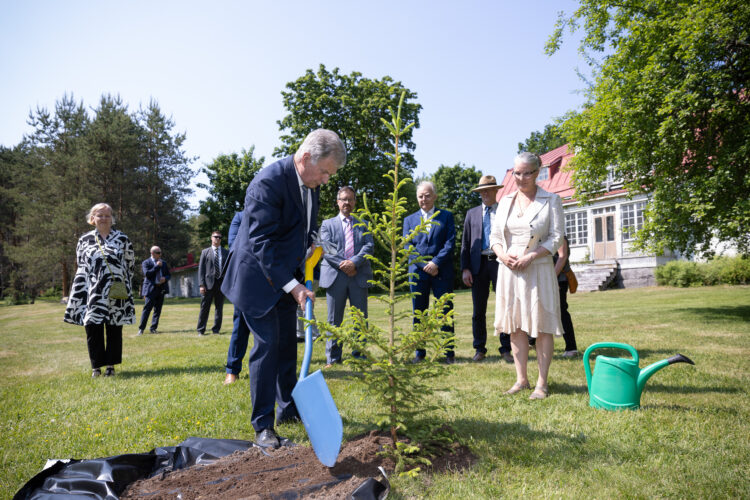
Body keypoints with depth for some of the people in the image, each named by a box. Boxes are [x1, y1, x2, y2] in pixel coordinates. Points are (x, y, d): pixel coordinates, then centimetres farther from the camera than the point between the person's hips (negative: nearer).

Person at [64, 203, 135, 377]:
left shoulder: (122, 238, 5)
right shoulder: (84, 240, 9)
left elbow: (130, 263, 10)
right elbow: (81, 266, 12)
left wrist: (123, 283, 7)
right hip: (93, 293, 1)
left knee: (114, 328, 4)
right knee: (92, 327, 0)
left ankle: (111, 365, 15)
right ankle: (96, 366, 11)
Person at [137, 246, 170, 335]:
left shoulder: (163, 263, 17)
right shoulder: (146, 263, 1)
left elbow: (169, 275, 18)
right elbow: (147, 274, -13)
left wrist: (165, 278, -4)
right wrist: (157, 266, -13)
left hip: (161, 289, 5)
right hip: (151, 289, -5)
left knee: (158, 309, 5)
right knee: (147, 308, -8)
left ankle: (153, 328, 12)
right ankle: (141, 328, -2)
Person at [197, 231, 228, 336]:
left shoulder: (226, 252, 11)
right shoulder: (205, 252, 8)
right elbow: (201, 269, 3)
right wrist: (201, 284, -7)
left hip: (221, 283, 1)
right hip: (208, 283, -1)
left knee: (219, 307, 4)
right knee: (204, 307, 0)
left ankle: (216, 329, 13)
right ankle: (201, 330, 10)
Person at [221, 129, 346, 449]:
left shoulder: (311, 184, 2)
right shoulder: (269, 182, -25)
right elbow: (262, 242, -28)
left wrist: (310, 245, 0)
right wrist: (292, 286, -32)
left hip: (288, 278, 8)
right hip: (259, 278, -8)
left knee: (287, 344, 15)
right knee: (267, 345, -6)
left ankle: (289, 408, 30)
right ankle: (262, 425, 7)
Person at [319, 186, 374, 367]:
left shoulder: (363, 224, 16)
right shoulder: (327, 224, 12)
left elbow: (369, 246, 2)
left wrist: (354, 262, -14)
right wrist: (343, 265, -13)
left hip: (359, 277, 1)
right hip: (335, 276, -1)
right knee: (334, 319, 3)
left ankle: (359, 354, 14)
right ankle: (333, 358, 11)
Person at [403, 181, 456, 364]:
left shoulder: (446, 216, 9)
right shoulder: (409, 220, 13)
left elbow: (450, 242, -2)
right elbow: (408, 247, 4)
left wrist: (436, 262, -14)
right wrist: (425, 265, -9)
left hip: (442, 272, -2)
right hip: (418, 272, 2)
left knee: (446, 312, 0)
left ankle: (449, 352, 9)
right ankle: (420, 352, 15)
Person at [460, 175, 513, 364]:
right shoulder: (472, 213, 14)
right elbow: (465, 243, 10)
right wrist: (465, 269, -1)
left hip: (501, 263, -2)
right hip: (479, 264, 2)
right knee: (478, 310, 6)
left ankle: (506, 349, 10)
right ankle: (479, 349, 16)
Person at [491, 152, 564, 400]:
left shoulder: (551, 200, 1)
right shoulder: (506, 200, 12)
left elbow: (556, 238, -5)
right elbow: (495, 235, 12)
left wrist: (530, 257, -16)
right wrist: (503, 255, -8)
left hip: (538, 269, -4)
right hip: (509, 269, 4)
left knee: (542, 326, -1)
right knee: (515, 325, 6)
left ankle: (542, 383, 8)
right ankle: (521, 379, 17)